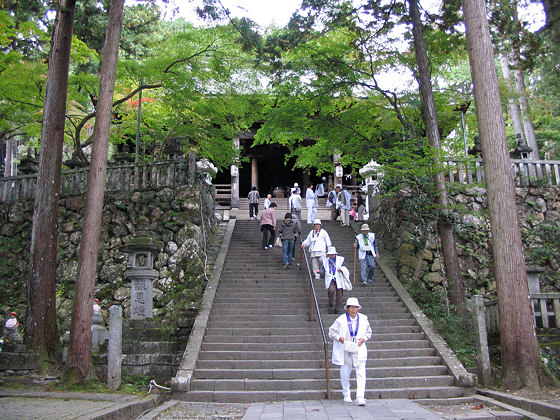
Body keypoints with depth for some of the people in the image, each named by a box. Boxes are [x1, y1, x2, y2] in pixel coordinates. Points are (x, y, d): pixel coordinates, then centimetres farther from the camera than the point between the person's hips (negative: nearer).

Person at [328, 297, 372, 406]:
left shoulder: (363, 319, 5)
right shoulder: (341, 320, -4)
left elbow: (368, 332, 18)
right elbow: (331, 332, 2)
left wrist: (363, 338, -2)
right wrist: (340, 338, -15)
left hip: (359, 350, 1)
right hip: (345, 351, -1)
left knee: (361, 374, -10)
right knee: (345, 373, 9)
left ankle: (360, 397, -8)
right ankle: (346, 395, 28)